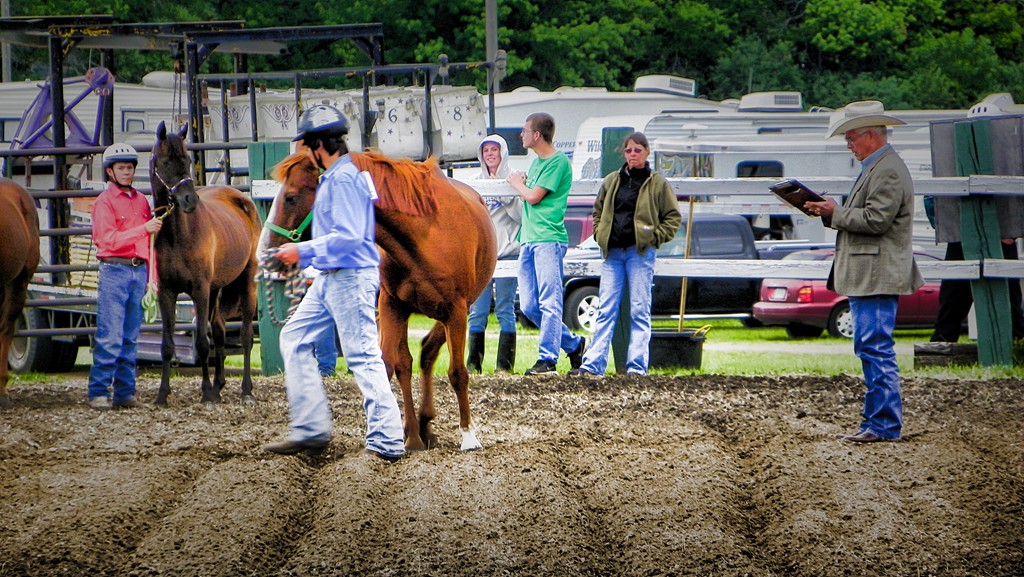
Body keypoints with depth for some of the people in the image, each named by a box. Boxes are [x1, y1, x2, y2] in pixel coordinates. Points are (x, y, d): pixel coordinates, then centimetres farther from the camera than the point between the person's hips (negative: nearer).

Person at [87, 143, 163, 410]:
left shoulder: (141, 200, 15)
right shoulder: (105, 201, -3)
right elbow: (108, 238, -14)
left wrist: (150, 276, 14)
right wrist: (144, 229, -21)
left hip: (139, 270, 6)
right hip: (115, 270, -6)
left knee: (131, 338, 6)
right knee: (110, 336, -9)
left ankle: (125, 392, 9)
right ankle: (98, 393, -6)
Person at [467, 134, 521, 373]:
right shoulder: (476, 182, 15)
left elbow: (521, 215, -5)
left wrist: (506, 196, -15)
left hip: (506, 252, -4)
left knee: (505, 310, -4)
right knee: (477, 310, 1)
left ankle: (505, 363, -3)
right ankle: (473, 362, 4)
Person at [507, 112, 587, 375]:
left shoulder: (558, 161, -7)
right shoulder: (536, 161, 21)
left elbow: (534, 196, -10)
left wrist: (517, 183, 7)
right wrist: (521, 184, 8)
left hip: (549, 239, -9)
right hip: (528, 240, 9)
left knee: (549, 302, -10)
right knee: (529, 306, 6)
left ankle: (547, 359, -11)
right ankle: (573, 344, 19)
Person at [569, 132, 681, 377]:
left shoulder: (657, 183, 3)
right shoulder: (612, 181, 14)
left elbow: (673, 217, 6)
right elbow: (598, 211, 24)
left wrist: (655, 237, -4)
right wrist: (599, 235, 9)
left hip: (641, 253, -4)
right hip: (612, 252, 4)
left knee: (639, 311, -3)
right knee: (605, 310, 1)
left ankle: (637, 366, -2)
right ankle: (592, 364, -1)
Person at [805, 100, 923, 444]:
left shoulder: (888, 171, -15)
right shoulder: (875, 168, 20)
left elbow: (875, 220, -22)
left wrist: (836, 213, -12)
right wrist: (830, 213, 8)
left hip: (878, 278, -11)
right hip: (866, 277, 11)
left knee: (876, 348, -10)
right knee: (870, 349, 12)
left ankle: (884, 425, -9)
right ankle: (878, 421, 15)